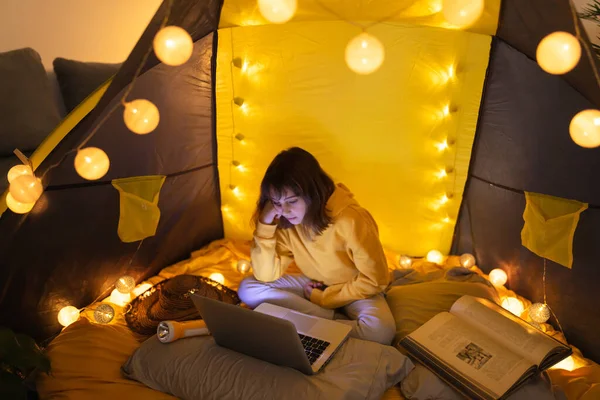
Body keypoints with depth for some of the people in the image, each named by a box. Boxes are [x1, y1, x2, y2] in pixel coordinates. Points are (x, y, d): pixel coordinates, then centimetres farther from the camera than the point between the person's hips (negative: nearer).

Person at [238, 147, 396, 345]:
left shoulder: (350, 220, -29)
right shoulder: (285, 221, -14)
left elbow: (375, 280, -20)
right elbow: (265, 277, -14)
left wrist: (322, 298, -16)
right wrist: (265, 225, -25)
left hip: (356, 289, -5)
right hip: (315, 286, 5)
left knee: (381, 330, -37)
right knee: (248, 288, -15)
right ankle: (335, 319, -19)